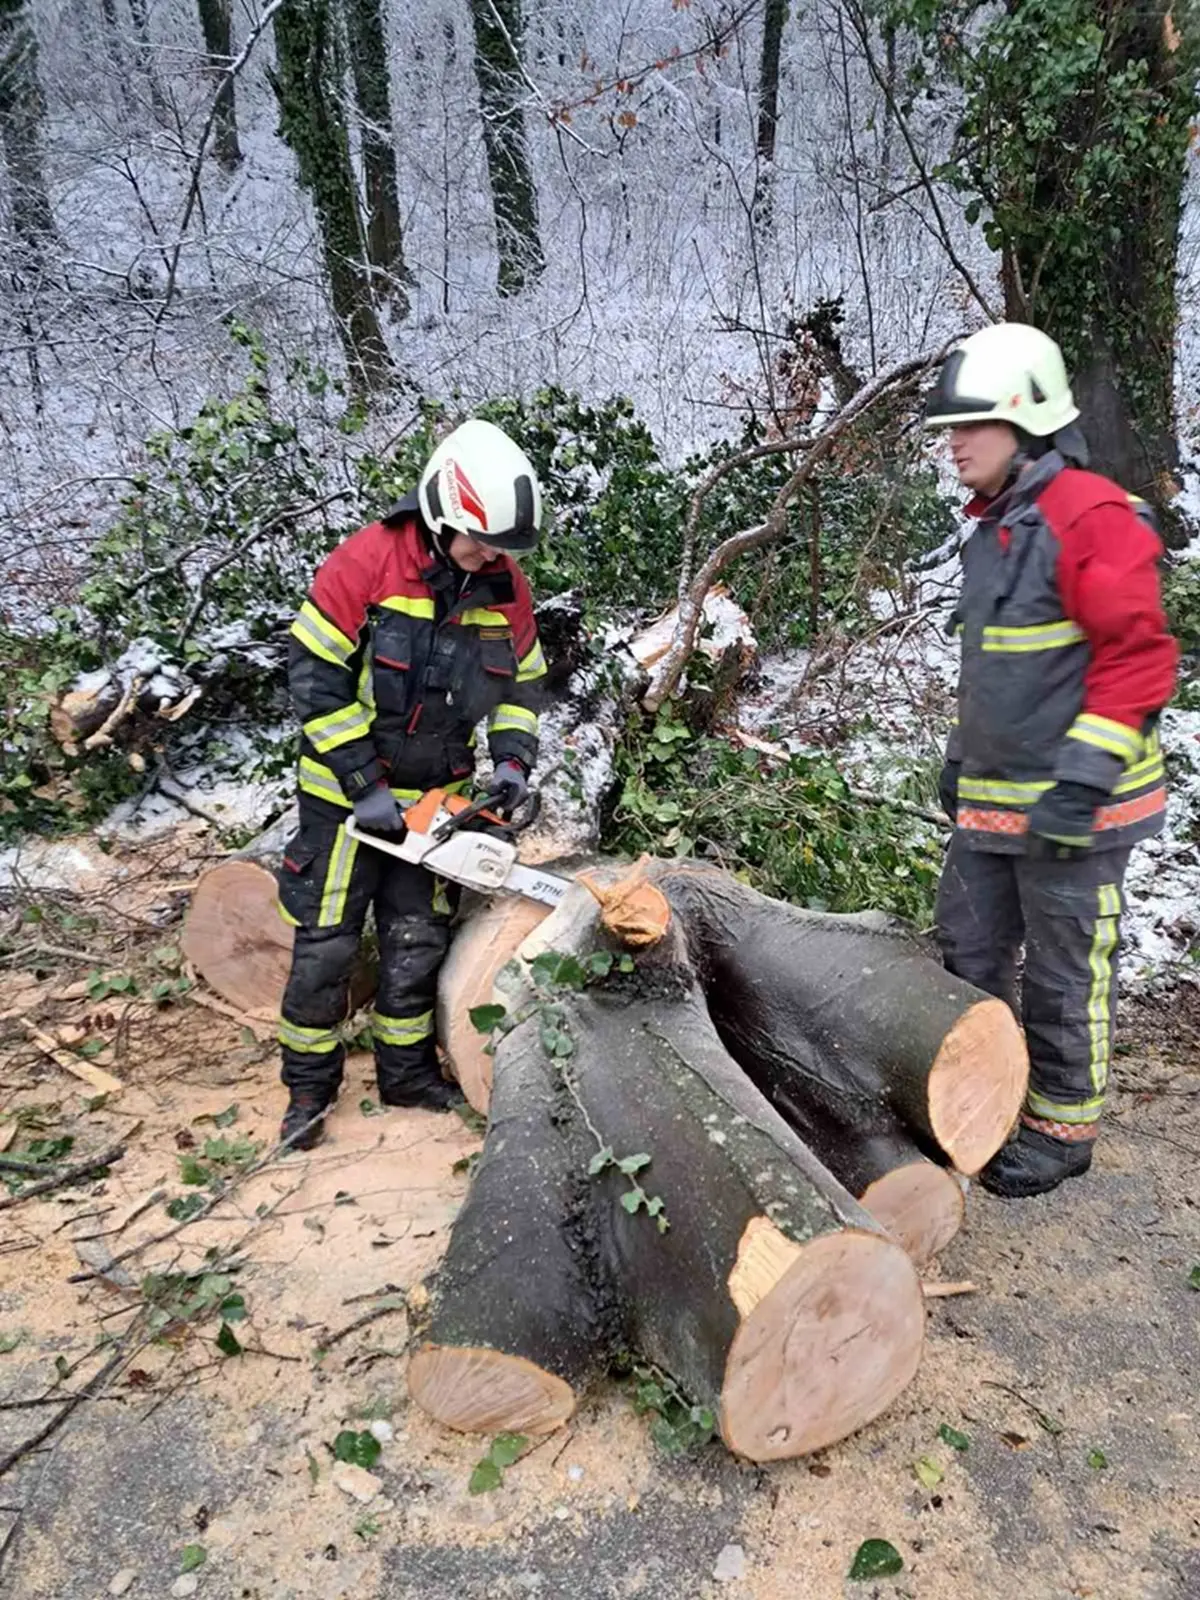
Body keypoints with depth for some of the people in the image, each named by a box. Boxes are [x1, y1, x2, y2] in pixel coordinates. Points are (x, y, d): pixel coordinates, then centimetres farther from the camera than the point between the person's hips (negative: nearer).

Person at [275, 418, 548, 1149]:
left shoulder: (508, 589, -4)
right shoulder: (369, 561, -20)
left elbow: (524, 683, 10)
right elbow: (315, 675, -18)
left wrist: (513, 760, -6)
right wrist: (363, 784, -19)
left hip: (437, 797, 4)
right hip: (347, 792, -4)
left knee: (419, 940, 11)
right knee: (328, 941, 4)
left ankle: (407, 1071, 28)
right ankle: (310, 1083, 22)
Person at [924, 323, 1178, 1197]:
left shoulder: (1090, 516, -15)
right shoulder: (992, 527, 14)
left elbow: (1138, 655, -19)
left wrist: (1082, 779, -23)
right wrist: (962, 754, 23)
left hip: (1071, 806, -9)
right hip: (991, 800, 9)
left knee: (1064, 976, 4)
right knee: (968, 953, 16)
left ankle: (1062, 1131, 21)